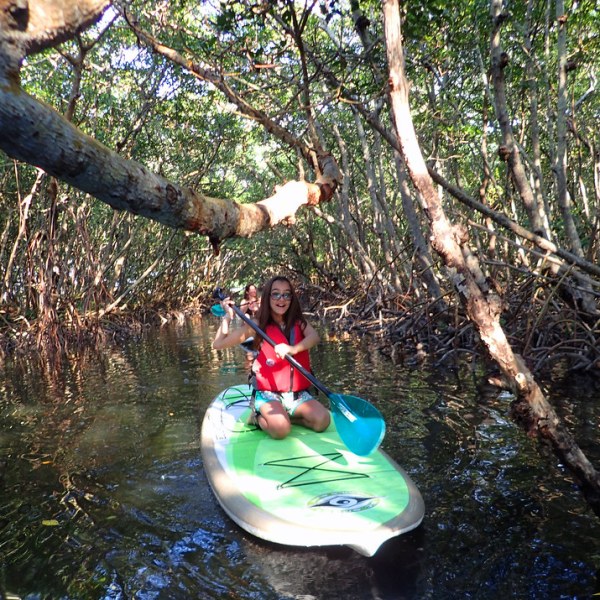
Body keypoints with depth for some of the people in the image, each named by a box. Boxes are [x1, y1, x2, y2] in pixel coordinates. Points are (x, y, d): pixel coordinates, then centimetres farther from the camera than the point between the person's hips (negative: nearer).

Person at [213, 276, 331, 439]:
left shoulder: (298, 322, 6)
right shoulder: (258, 325, 0)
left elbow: (315, 337, -19)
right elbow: (218, 344, -3)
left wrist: (293, 349, -37)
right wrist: (228, 316, -8)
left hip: (298, 394, 3)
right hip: (268, 394, -3)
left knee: (322, 421, -22)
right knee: (280, 429, -30)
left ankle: (287, 416, 3)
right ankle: (260, 418, 3)